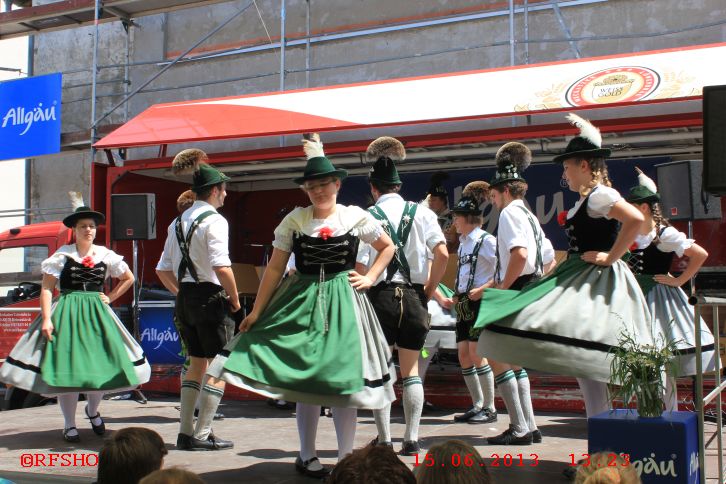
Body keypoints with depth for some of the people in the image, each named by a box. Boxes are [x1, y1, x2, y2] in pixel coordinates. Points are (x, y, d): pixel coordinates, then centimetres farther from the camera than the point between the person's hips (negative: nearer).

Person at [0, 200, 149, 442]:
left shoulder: (105, 255, 7)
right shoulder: (62, 255, -2)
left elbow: (128, 278, 19)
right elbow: (47, 288, -4)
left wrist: (110, 298, 9)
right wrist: (46, 318, -14)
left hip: (97, 314, 3)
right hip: (67, 314, -3)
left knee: (102, 364, 0)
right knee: (66, 368, -4)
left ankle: (92, 410, 28)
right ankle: (69, 425, 9)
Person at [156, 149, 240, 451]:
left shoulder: (177, 222, 11)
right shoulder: (214, 220, -11)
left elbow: (163, 270, 11)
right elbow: (221, 267, -23)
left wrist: (182, 294, 18)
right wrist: (234, 299, -11)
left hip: (185, 299, 8)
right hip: (210, 297, -8)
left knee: (196, 365, 17)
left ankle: (185, 432, 20)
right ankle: (202, 435, 1)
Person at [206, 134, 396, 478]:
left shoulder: (356, 217, 0)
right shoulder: (294, 220, 0)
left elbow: (388, 247, 14)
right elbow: (275, 268, 2)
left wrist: (369, 278, 2)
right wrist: (256, 311, 0)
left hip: (343, 302, 0)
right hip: (302, 301, 1)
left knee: (344, 378, 1)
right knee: (304, 377, 4)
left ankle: (346, 457, 12)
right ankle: (307, 456, 17)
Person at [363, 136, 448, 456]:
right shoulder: (421, 213, 3)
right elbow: (442, 254, -4)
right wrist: (429, 290, 7)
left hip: (381, 295, -2)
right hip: (413, 296, 2)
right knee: (411, 370, 10)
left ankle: (384, 438, 10)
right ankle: (412, 439, 9)